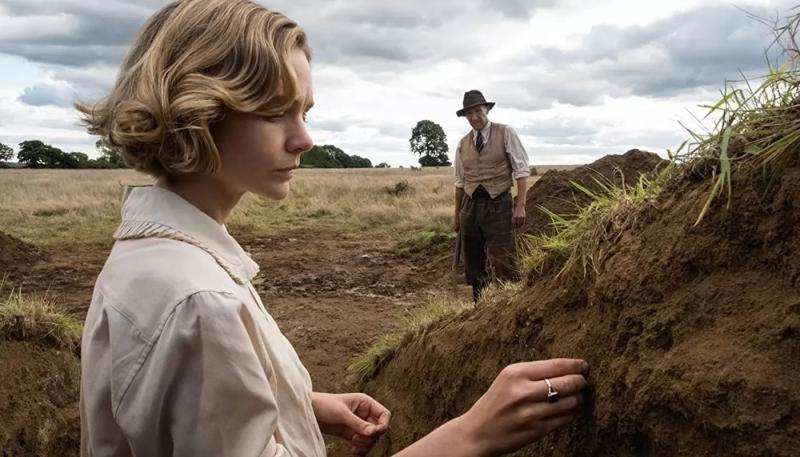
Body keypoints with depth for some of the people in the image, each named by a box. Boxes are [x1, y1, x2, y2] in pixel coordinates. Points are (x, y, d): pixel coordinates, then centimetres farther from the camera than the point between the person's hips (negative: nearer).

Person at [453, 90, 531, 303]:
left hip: (498, 205, -4)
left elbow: (521, 170, -6)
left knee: (504, 263, -10)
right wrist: (457, 215, 14)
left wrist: (520, 205, -15)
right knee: (473, 265, 9)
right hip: (470, 206, 4)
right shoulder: (463, 144, 10)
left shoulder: (505, 133, -1)